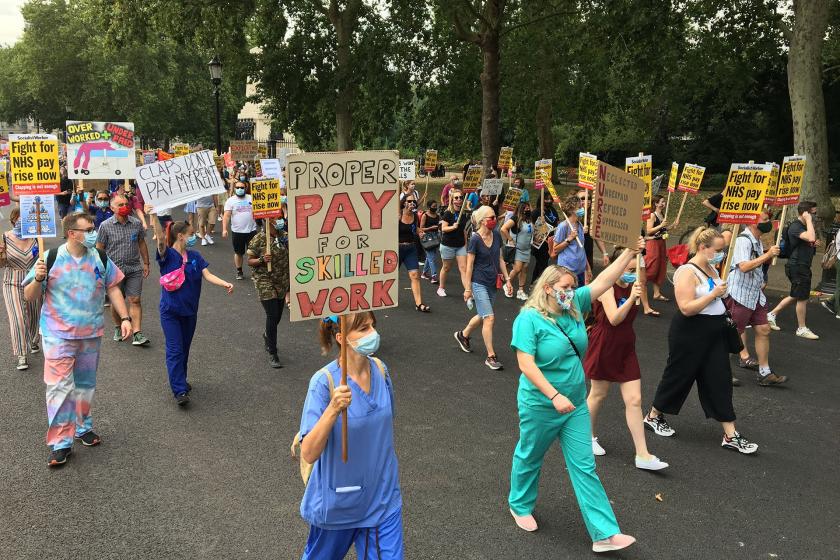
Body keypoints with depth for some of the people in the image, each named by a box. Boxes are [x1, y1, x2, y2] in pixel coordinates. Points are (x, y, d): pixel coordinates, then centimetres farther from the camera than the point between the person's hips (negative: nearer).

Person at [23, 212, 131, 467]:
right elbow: (29, 296, -4)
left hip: (91, 333, 4)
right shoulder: (51, 259, -10)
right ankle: (60, 443, 2)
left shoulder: (100, 259, -2)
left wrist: (125, 318, -1)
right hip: (58, 334, -3)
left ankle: (83, 428, 34)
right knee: (59, 386, -6)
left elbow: (113, 288, 7)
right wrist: (38, 279, -24)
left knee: (85, 384, 16)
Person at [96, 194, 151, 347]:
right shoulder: (105, 226, -6)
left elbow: (142, 243, 12)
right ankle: (118, 328, 33)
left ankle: (137, 334, -4)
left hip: (134, 268, 1)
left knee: (135, 300, -4)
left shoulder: (136, 223, 2)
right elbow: (99, 248, -1)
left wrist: (146, 263, 13)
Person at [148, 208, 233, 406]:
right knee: (175, 350, -7)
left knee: (185, 348, 16)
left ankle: (180, 380, 32)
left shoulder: (195, 256, 2)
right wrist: (154, 216, -45)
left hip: (190, 311, 5)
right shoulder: (167, 255, -11)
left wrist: (225, 284, -25)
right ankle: (179, 390, -8)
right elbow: (160, 238, -29)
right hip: (170, 311, -5)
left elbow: (207, 275, -7)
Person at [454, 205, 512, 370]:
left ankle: (463, 335, 45)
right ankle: (491, 357, -3)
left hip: (492, 283, 7)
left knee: (482, 316, 19)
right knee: (489, 318, -11)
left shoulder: (497, 236, 3)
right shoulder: (475, 239, -14)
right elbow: (469, 265, -11)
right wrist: (467, 289, -11)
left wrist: (507, 279, 9)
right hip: (479, 283, -7)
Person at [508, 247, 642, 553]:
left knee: (584, 466, 5)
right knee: (530, 457, 16)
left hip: (575, 403, 6)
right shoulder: (529, 318, -18)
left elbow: (604, 280, -3)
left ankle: (604, 533, 7)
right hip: (540, 405, -5)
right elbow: (526, 364, -24)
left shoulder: (574, 305, 0)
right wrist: (554, 395, -29)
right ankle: (520, 505, 42)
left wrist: (631, 251, -11)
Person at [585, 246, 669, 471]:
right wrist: (631, 298, -37)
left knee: (634, 400, 1)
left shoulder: (632, 286, 1)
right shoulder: (607, 287, -17)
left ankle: (642, 456, 4)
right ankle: (590, 436, 37)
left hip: (626, 349, 6)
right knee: (599, 394, 12)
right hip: (604, 348, -5)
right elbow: (614, 319, -28)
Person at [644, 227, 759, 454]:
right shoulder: (687, 272, -18)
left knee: (721, 380, 6)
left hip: (715, 334, 8)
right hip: (690, 335, -8)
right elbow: (687, 308, -26)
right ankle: (653, 416, 29)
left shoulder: (711, 268, 9)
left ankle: (730, 435, 11)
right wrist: (714, 294, -24)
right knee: (679, 376, 7)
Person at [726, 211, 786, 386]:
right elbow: (744, 266, -30)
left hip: (755, 294, 9)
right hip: (739, 294, -9)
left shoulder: (758, 241, 13)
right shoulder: (743, 240, -17)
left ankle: (765, 373, 14)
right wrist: (767, 255, -24)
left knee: (763, 330, 7)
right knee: (733, 334, 0)